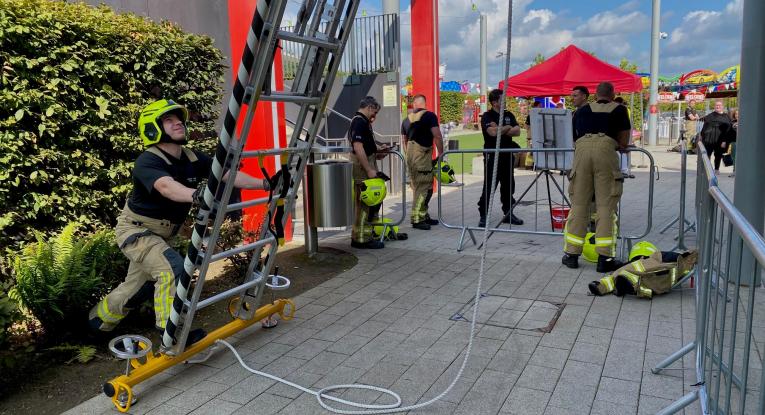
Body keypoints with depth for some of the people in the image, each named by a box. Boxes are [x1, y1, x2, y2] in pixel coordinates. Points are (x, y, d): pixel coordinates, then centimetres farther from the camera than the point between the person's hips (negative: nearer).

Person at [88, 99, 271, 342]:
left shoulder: (192, 159, -7)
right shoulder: (147, 162, -27)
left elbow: (229, 175, -16)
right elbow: (167, 187, -49)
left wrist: (265, 183, -27)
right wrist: (197, 194, -68)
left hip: (160, 234, 8)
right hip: (135, 230, -7)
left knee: (140, 286, 21)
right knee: (173, 268, -28)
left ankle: (98, 320, 47)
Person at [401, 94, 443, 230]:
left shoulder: (407, 119, 14)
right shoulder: (430, 116, -4)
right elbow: (437, 136, -11)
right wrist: (441, 154, -3)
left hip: (410, 154, 7)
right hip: (423, 154, -7)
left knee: (417, 187, 13)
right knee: (424, 187, -4)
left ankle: (424, 216, 21)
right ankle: (417, 219, -5)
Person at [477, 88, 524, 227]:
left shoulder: (509, 115, 13)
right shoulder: (487, 116, -4)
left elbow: (517, 131, 0)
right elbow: (493, 132, -21)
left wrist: (500, 130, -10)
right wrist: (507, 128, -5)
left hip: (507, 155, 6)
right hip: (492, 156, -6)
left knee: (508, 186, 10)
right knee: (488, 187, -3)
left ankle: (508, 214, 20)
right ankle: (483, 216, 4)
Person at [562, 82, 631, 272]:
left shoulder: (582, 110, 29)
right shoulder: (619, 109, 23)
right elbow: (623, 143, 20)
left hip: (582, 147, 2)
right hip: (605, 148, -2)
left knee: (579, 203, 6)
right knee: (606, 205, 1)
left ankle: (571, 254, 9)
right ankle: (605, 258, 0)